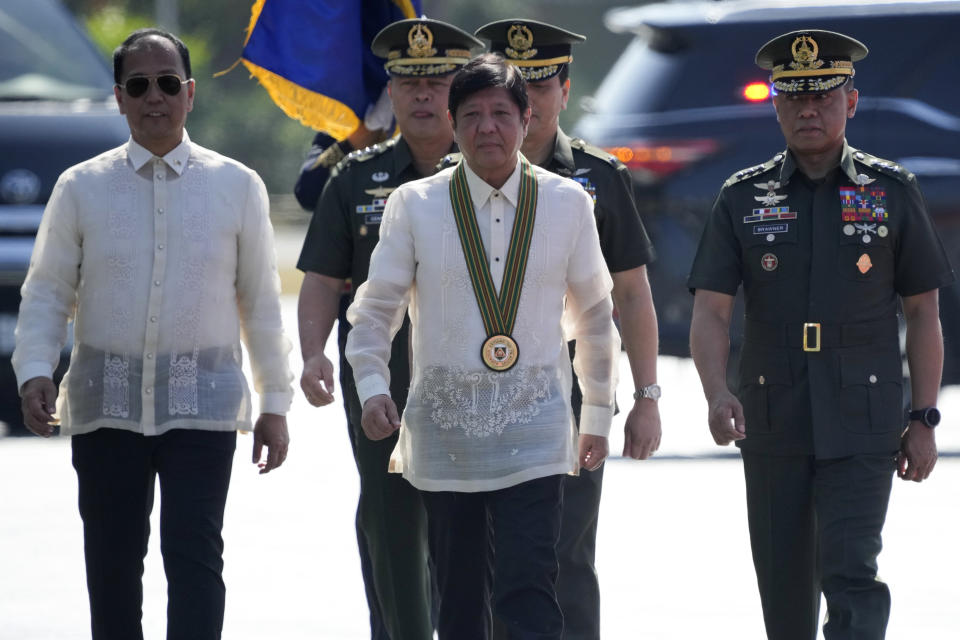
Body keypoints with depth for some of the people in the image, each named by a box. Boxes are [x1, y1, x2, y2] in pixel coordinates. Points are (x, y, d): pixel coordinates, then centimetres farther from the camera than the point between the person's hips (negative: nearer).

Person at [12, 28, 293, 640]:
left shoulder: (236, 186, 4)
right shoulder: (82, 188, 4)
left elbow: (261, 300, 8)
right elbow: (47, 292, 6)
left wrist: (275, 403, 7)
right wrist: (35, 371, -10)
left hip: (201, 402, -1)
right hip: (106, 401, 1)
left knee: (194, 554, -10)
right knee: (112, 561, 6)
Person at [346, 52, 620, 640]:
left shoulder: (569, 204, 3)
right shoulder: (415, 206, 1)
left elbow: (595, 315, 13)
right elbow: (376, 310, 6)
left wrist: (599, 415, 16)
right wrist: (373, 387, -10)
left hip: (533, 435, -1)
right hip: (445, 429, 1)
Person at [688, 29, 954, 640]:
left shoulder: (892, 192, 1)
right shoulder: (743, 199, 3)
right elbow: (710, 311, -3)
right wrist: (717, 395, -21)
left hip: (862, 426, -2)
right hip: (773, 426, 2)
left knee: (851, 575, -15)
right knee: (784, 583, 10)